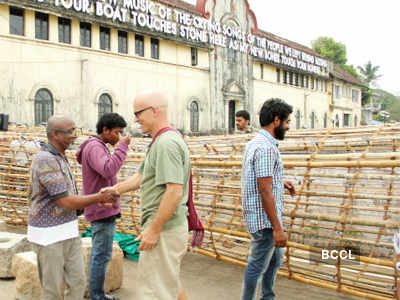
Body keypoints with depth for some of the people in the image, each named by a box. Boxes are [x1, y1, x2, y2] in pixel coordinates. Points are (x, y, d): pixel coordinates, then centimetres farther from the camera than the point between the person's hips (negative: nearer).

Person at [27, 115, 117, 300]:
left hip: (68, 232, 9)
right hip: (49, 235, -9)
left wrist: (96, 198, 7)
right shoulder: (46, 160, -21)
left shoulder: (60, 158, 10)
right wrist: (99, 198, -12)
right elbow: (66, 202, -22)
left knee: (78, 283, 11)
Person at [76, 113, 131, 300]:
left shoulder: (98, 147, 16)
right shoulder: (94, 147, -16)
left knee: (99, 253, 15)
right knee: (102, 255, -2)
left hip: (103, 210, 10)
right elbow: (109, 171, -34)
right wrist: (123, 147, -25)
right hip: (102, 210, -10)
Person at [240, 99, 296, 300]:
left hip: (264, 218, 11)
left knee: (275, 258, 24)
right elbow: (265, 191, -25)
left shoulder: (255, 142, 11)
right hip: (265, 219, -11)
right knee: (257, 266, 4)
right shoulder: (266, 148, -22)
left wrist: (279, 181, 16)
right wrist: (277, 228, -23)